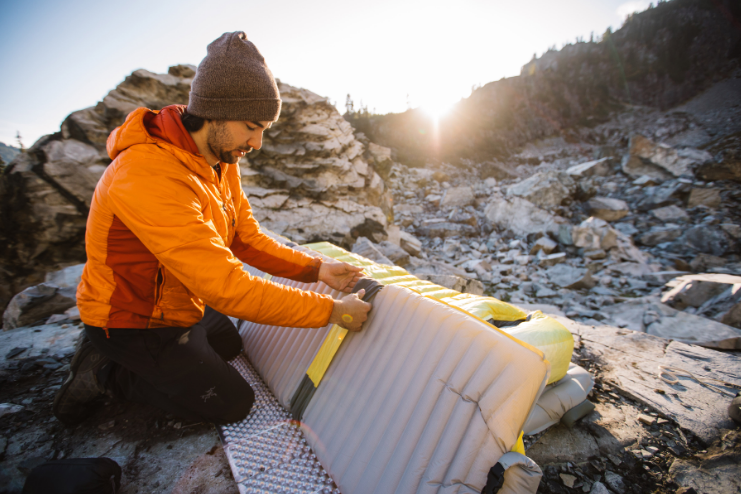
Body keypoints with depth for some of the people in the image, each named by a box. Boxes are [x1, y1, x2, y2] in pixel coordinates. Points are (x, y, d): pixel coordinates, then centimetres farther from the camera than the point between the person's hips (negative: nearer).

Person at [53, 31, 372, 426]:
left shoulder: (222, 159, -6)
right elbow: (228, 288, -39)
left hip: (180, 302, 9)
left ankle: (108, 356, 23)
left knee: (230, 346, 29)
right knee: (233, 403, -2)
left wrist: (316, 269, -15)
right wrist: (332, 311, -34)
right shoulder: (151, 177, -37)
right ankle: (105, 373, 6)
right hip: (136, 323, -8)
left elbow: (246, 239, -3)